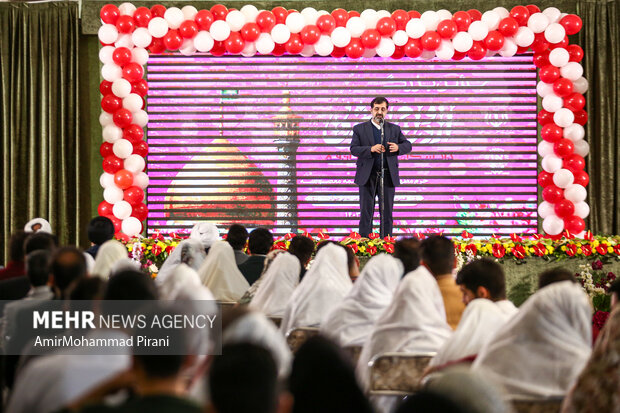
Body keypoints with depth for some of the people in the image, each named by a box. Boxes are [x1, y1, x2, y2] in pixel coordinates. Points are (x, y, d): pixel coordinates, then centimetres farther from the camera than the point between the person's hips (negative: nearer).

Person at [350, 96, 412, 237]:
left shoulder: (395, 129, 11)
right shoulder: (359, 129, 5)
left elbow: (408, 145, 12)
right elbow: (353, 149, -4)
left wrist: (398, 147, -11)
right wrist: (371, 149, -21)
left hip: (388, 176, 2)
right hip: (367, 177, -2)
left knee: (387, 213, 5)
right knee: (366, 213, 1)